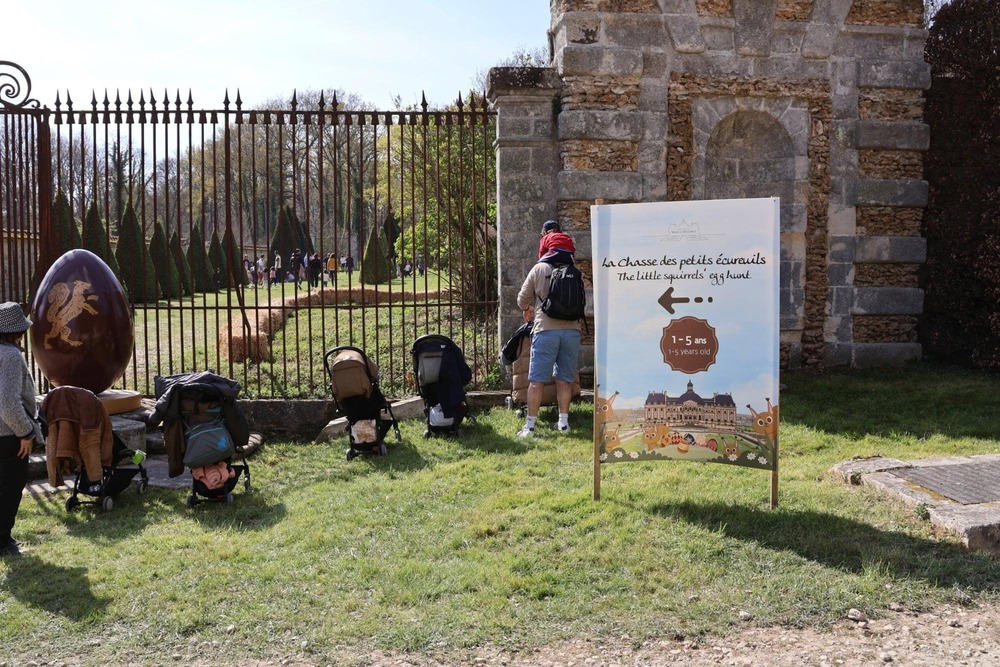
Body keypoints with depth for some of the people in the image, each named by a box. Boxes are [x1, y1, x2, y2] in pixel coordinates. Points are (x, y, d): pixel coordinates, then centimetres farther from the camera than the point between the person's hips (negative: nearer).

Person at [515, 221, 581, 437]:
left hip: (546, 329, -2)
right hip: (571, 329, 2)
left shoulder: (539, 269, 6)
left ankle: (530, 426, 1)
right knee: (565, 379, 11)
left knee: (536, 380, 1)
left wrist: (527, 309, 35)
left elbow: (523, 298, 13)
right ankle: (563, 422, 14)